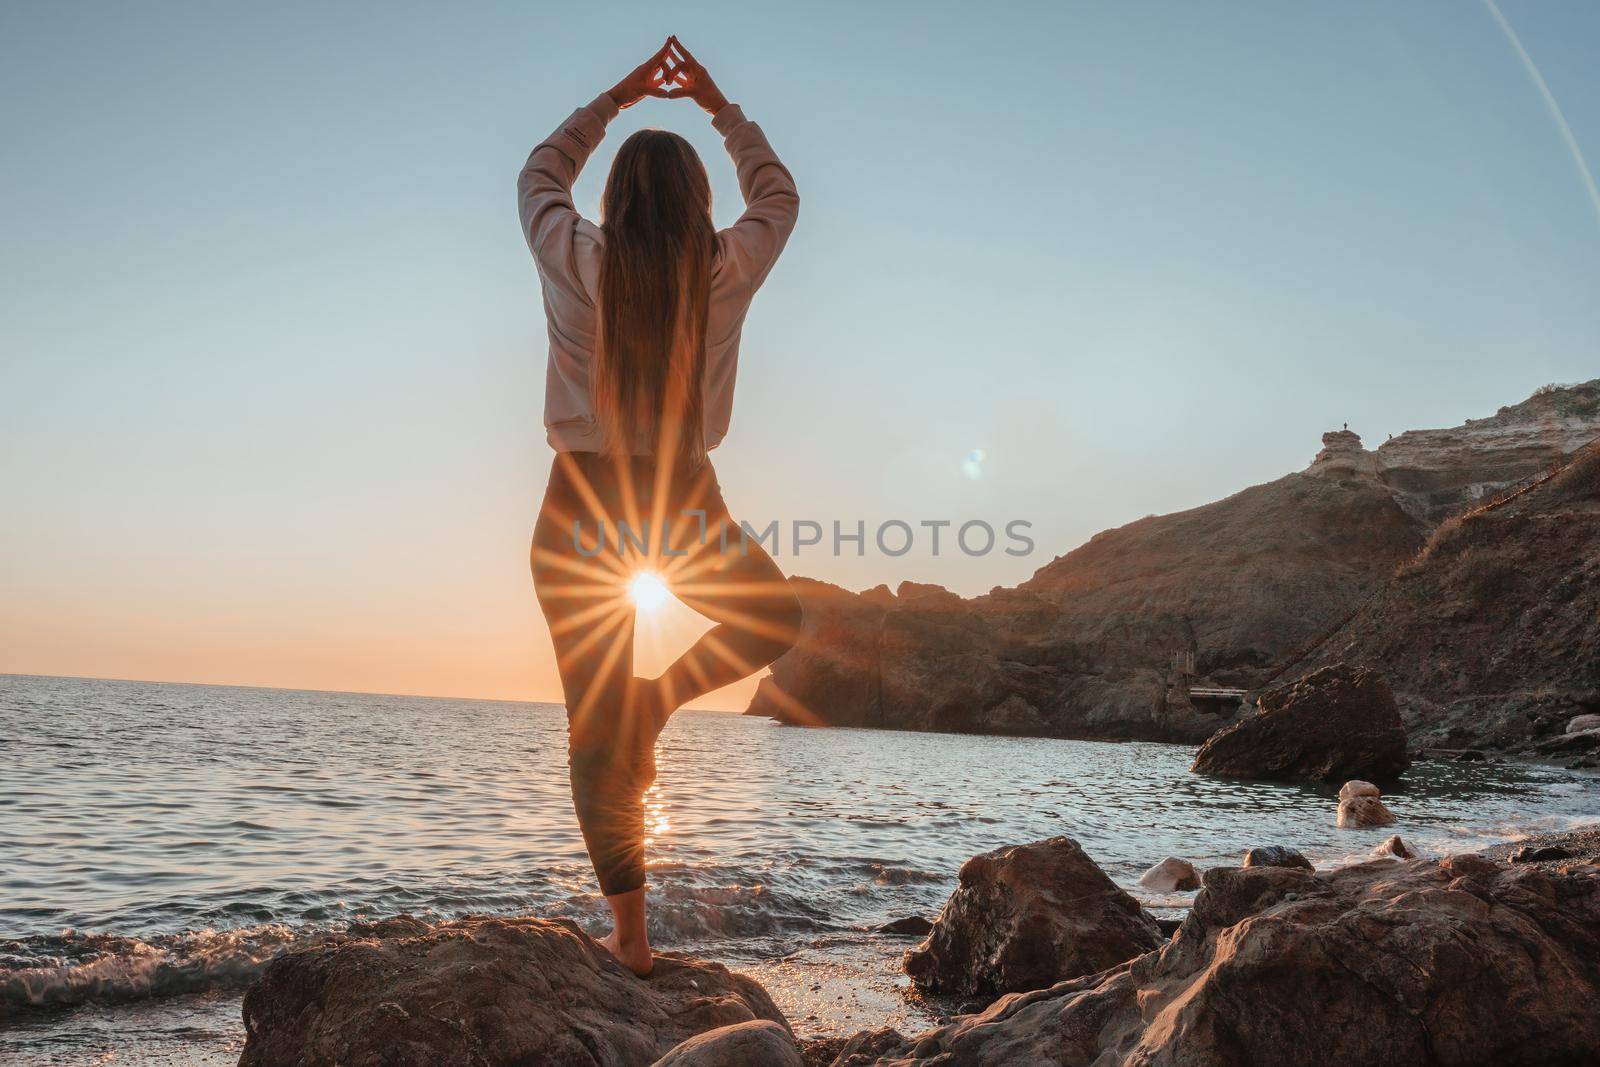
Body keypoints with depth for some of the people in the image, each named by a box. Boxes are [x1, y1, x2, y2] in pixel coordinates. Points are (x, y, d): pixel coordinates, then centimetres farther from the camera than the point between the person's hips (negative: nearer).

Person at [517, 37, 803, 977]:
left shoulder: (577, 261, -3)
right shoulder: (725, 269, -4)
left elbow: (540, 176, 20)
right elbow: (779, 196, 18)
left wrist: (616, 100, 27)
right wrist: (721, 109, 28)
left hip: (583, 503, 1)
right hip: (683, 501, -1)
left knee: (597, 727, 8)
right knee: (777, 618, 28)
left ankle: (631, 928, 12)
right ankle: (661, 698, 5)